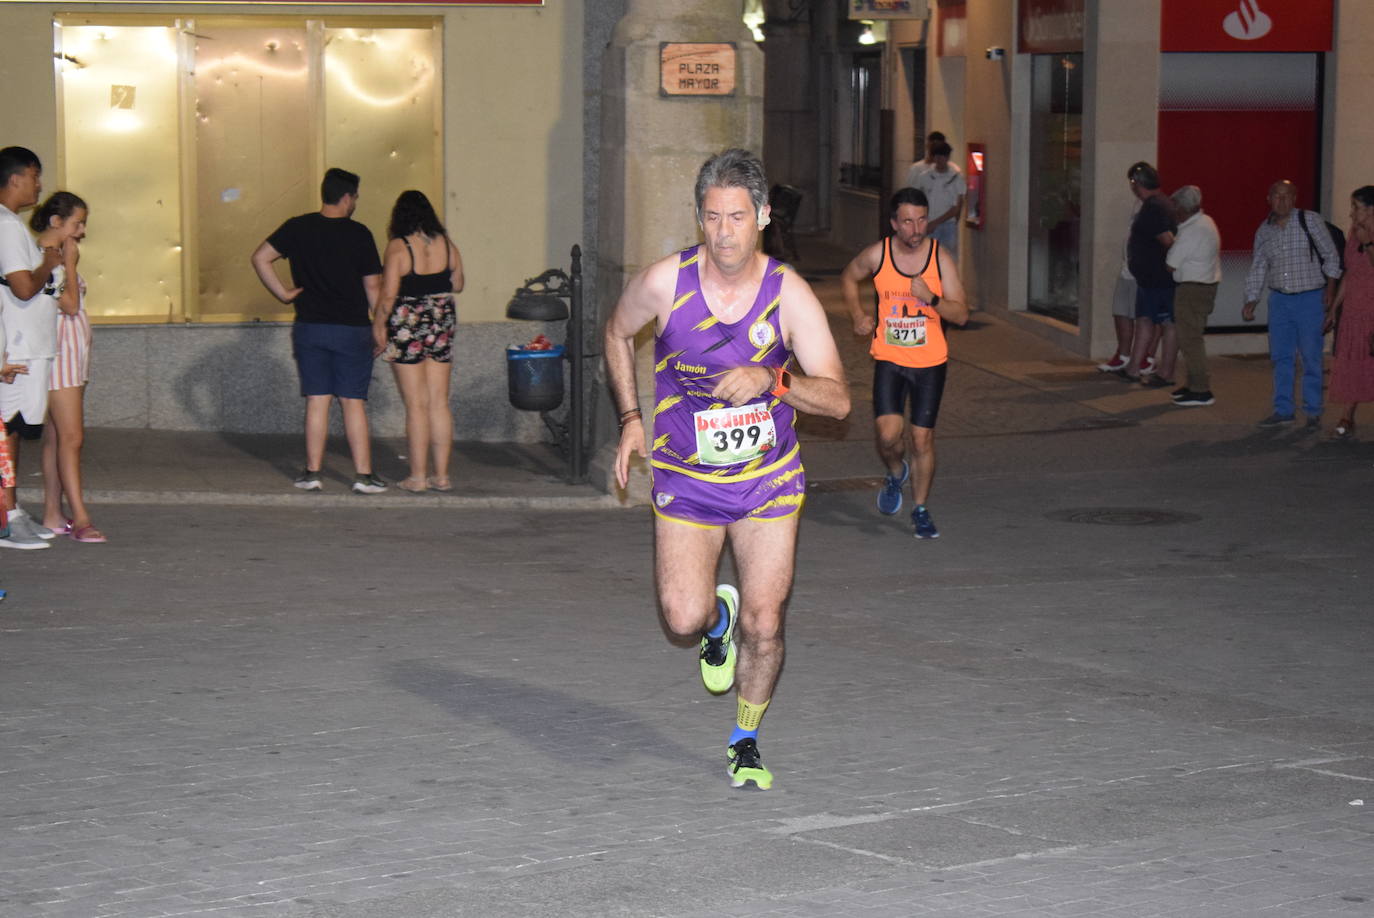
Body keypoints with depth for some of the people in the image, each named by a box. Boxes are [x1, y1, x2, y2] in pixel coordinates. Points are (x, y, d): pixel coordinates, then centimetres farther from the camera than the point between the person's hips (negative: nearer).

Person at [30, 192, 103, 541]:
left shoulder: (56, 257, 17)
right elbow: (70, 305, -18)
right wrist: (70, 263, -12)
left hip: (74, 354, 10)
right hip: (59, 352, -10)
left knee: (56, 437, 9)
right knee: (71, 437, -13)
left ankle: (53, 514, 11)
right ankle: (80, 519, -15)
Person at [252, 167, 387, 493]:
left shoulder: (298, 228, 2)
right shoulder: (359, 234, -5)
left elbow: (260, 258, -2)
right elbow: (373, 286, -3)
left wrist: (283, 293, 3)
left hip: (310, 328, 2)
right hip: (352, 330, -2)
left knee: (317, 401, 6)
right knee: (353, 402, 1)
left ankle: (312, 473, 7)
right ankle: (363, 475, 0)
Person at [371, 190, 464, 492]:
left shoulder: (398, 247, -11)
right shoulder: (447, 245, 2)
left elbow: (388, 295, -13)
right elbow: (457, 286, 13)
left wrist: (378, 325, -2)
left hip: (407, 327, -4)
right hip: (442, 327, 4)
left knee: (416, 405, 0)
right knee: (440, 403, 9)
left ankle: (418, 476, 2)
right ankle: (441, 475, 10)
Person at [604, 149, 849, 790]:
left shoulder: (789, 294, -13)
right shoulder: (665, 282, -14)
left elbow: (838, 399, -14)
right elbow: (618, 333, 10)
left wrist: (773, 380, -32)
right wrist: (630, 418, 5)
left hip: (769, 479, 0)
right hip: (685, 478, 0)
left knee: (763, 626, 0)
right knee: (683, 623, -14)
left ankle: (745, 743, 27)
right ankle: (718, 618, 25)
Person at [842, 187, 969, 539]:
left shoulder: (940, 258, -7)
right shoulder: (877, 255, -6)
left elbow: (961, 314, -7)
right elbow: (848, 278, 16)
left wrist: (931, 299, -24)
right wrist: (858, 314, 3)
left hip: (930, 361, 0)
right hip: (889, 359, 0)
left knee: (923, 437, 3)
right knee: (888, 434, -14)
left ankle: (921, 510, 21)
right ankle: (896, 473, 21)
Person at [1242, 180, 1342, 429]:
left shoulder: (1311, 221, -4)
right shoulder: (1264, 231, 8)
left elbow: (1331, 256, -1)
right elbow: (1257, 268, 12)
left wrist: (1330, 287, -10)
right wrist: (1251, 301, 4)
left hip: (1310, 299, -4)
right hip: (1279, 299, 4)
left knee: (1311, 356, -1)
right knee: (1280, 356, 5)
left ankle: (1313, 412, 7)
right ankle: (1283, 410, 13)